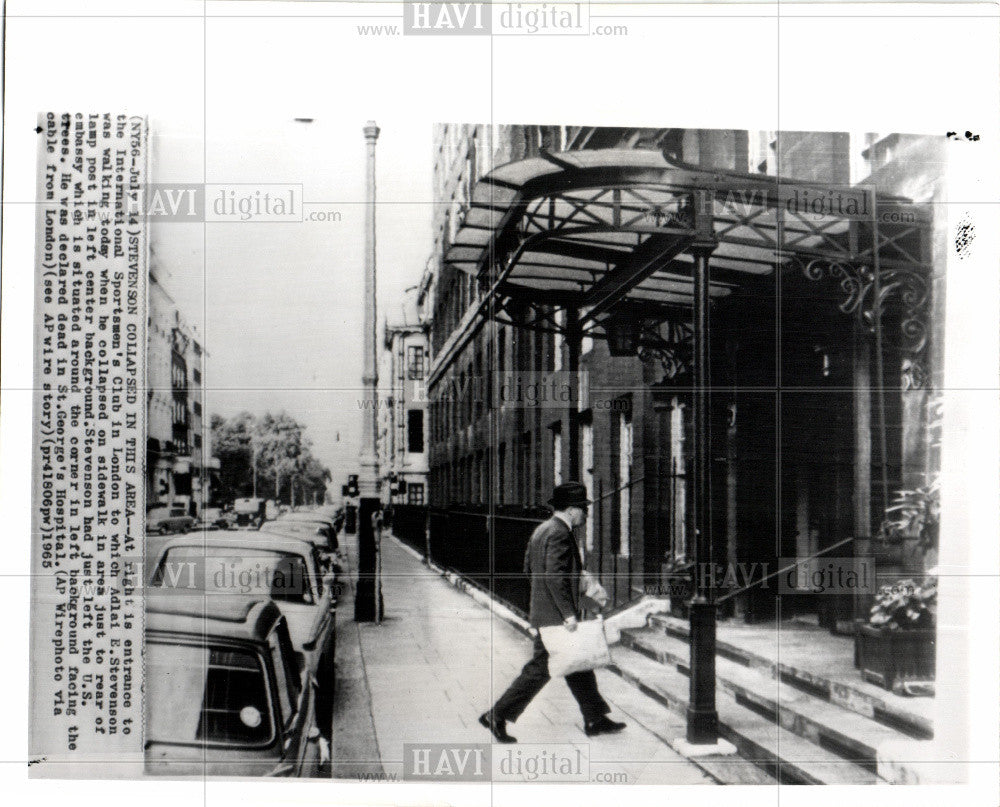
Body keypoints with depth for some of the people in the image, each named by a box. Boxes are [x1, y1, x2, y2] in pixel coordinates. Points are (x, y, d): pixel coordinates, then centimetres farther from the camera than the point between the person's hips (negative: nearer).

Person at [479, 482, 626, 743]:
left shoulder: (542, 530, 13)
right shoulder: (559, 533, -18)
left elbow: (529, 567, 19)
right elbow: (554, 575, -25)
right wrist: (568, 613, -24)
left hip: (545, 612, 10)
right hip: (555, 616, -10)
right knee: (539, 669, -3)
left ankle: (595, 719, 21)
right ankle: (497, 716, 4)